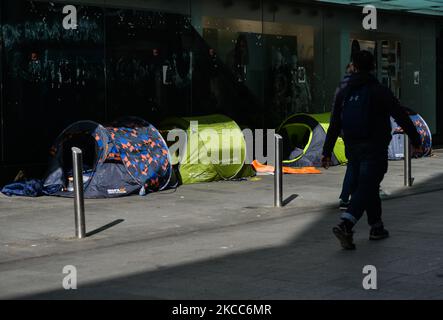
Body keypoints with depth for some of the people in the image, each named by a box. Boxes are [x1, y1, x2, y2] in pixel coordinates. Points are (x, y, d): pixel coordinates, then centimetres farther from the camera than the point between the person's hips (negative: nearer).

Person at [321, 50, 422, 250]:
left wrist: (327, 153, 8)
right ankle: (345, 225, -26)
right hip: (374, 149, -5)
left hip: (352, 149, 5)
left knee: (368, 188, 18)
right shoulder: (379, 91, -8)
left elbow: (334, 126, 6)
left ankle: (377, 227, 25)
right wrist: (415, 140, 5)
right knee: (366, 188, -8)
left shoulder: (343, 93, 6)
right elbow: (401, 117, -6)